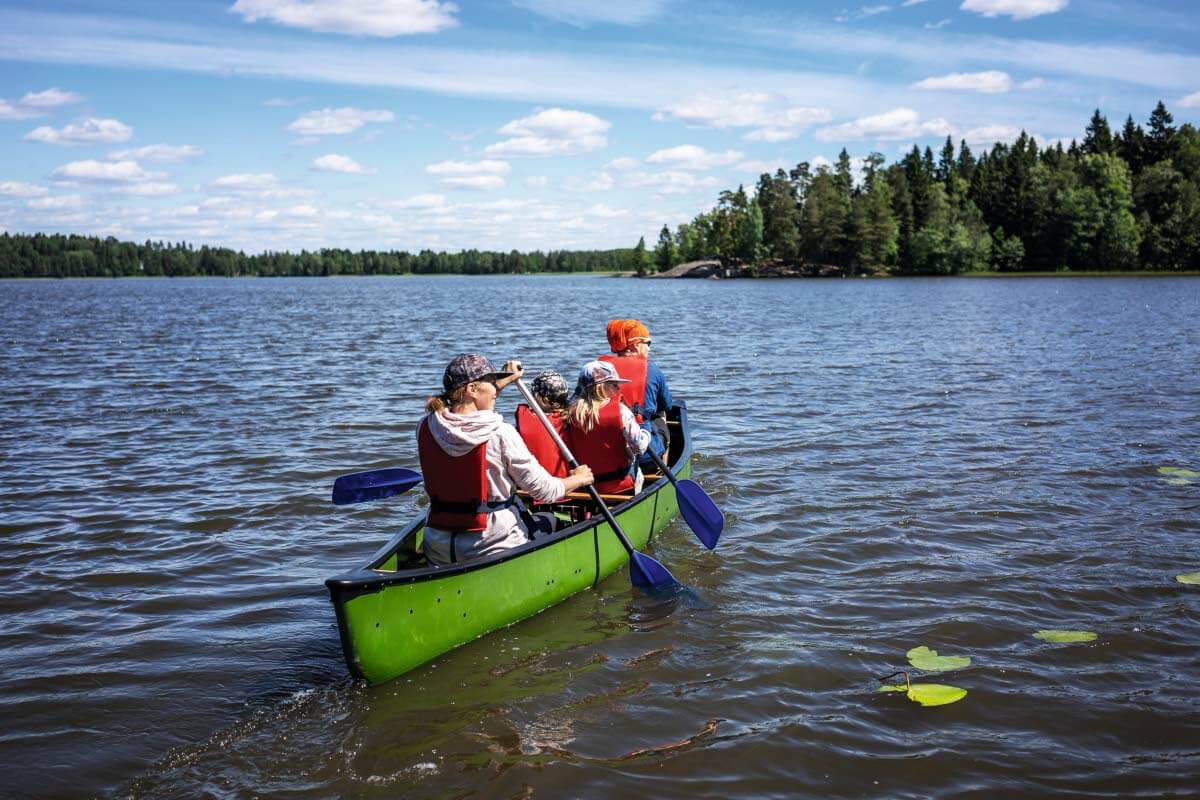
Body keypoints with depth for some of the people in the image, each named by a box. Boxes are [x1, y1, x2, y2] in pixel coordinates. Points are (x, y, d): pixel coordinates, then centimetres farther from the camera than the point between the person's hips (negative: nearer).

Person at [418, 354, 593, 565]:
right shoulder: (500, 433, -18)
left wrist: (506, 380, 32)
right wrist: (578, 479, 12)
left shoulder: (425, 427, -3)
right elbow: (545, 490, -9)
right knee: (550, 521, 24)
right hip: (493, 547, -5)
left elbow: (464, 409, 22)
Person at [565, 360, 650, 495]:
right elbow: (639, 447, -15)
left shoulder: (571, 412, -7)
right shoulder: (620, 410, -17)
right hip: (618, 485, -4)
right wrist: (646, 434, 4)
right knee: (636, 472, 27)